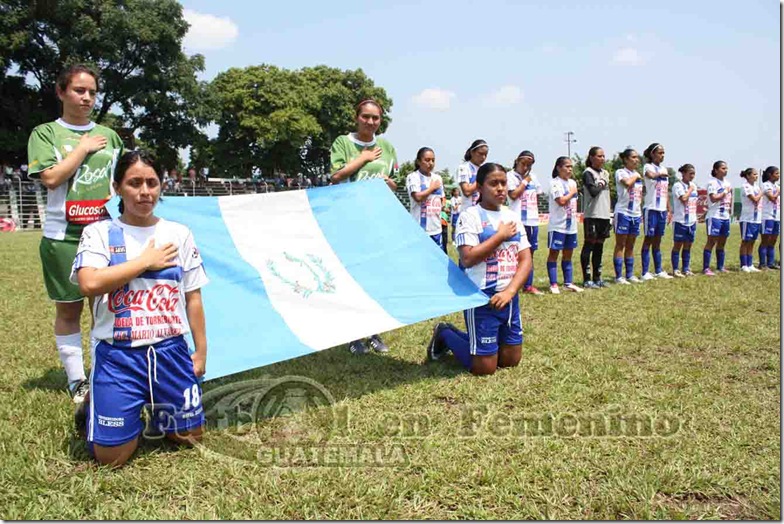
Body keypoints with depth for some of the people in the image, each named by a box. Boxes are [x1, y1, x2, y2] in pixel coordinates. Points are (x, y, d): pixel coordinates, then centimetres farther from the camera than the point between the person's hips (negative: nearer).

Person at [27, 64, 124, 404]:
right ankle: (76, 380, 17)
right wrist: (84, 147, -8)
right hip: (64, 236, -3)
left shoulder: (108, 135, 12)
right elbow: (51, 177, -13)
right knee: (69, 309, 6)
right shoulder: (45, 133, 2)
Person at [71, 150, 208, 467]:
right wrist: (146, 261, -12)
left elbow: (192, 297, 7)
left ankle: (154, 405, 39)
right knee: (111, 456, 0)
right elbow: (90, 283, -21)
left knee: (189, 436, 11)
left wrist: (201, 350, 7)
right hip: (118, 355, -2)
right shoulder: (99, 232, -2)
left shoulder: (179, 234, 4)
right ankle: (94, 405, 30)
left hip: (171, 352, 3)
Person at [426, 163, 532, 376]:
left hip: (509, 297, 6)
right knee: (485, 367, -1)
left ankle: (472, 339, 35)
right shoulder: (470, 216, -9)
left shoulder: (512, 216, 9)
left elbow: (525, 260, 4)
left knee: (511, 360, 14)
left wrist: (510, 291, -12)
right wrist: (501, 235, -14)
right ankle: (445, 335, 21)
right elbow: (468, 258, -20)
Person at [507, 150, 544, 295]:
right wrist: (525, 181, -6)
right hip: (518, 220, -6)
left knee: (530, 253, 11)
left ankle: (528, 285, 18)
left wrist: (534, 211, 10)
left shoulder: (533, 177, 15)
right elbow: (513, 195, -14)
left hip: (532, 220, 6)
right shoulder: (510, 175, -2)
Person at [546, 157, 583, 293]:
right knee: (554, 253, 0)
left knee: (568, 254, 12)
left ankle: (568, 283, 19)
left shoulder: (573, 182, 13)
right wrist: (572, 192, -7)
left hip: (571, 224, 7)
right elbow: (561, 201, -21)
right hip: (558, 224, -7)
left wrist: (575, 214, 11)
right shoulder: (555, 183, -11)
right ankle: (553, 284, 4)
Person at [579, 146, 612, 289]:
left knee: (599, 246, 11)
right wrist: (602, 183, -3)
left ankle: (597, 278, 18)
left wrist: (609, 212, 16)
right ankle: (587, 280, -2)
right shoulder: (588, 173, -7)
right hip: (592, 215, -7)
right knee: (589, 245, -4)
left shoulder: (605, 173, 17)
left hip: (604, 214, 8)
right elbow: (593, 191, -21)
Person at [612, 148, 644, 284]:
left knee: (630, 246, 11)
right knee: (620, 245, -3)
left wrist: (640, 212, 16)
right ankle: (619, 276, -1)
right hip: (623, 212, -7)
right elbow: (627, 183, -29)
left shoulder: (638, 174, 16)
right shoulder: (620, 172, -6)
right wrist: (635, 176, -9)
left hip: (636, 213, 7)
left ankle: (630, 275, 17)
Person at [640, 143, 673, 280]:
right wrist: (661, 174, -15)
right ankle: (645, 272, -1)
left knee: (657, 241, 12)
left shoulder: (664, 169, 15)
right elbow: (651, 175, -33)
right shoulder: (648, 167, -6)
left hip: (662, 209, 7)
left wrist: (669, 210, 14)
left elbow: (666, 192, 17)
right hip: (651, 208, -7)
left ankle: (658, 271, 18)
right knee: (649, 239, -4)